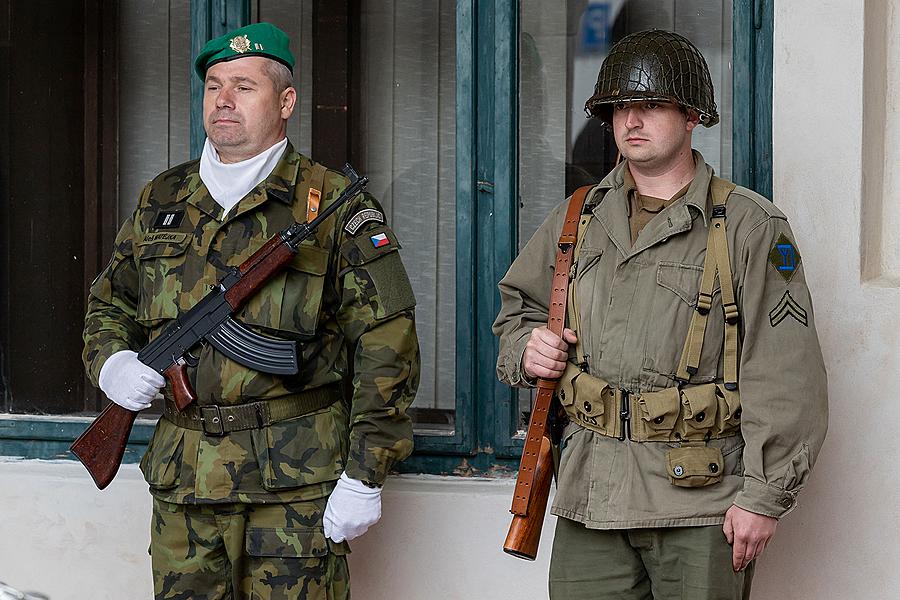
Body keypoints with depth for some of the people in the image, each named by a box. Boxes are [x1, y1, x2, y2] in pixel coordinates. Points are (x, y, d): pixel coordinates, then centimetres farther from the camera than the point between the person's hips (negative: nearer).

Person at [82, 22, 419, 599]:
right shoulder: (162, 201, 13)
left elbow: (387, 347, -6)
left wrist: (364, 476, -11)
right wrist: (111, 363, 1)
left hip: (295, 488, -4)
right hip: (182, 485, 5)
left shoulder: (333, 206, -3)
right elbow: (109, 304, 25)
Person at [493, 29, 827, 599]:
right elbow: (517, 308, 27)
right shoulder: (578, 219, 12)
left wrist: (765, 497, -12)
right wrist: (526, 348, 3)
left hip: (702, 499, -4)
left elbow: (786, 379, -8)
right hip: (593, 495, 4)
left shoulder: (748, 226, -3)